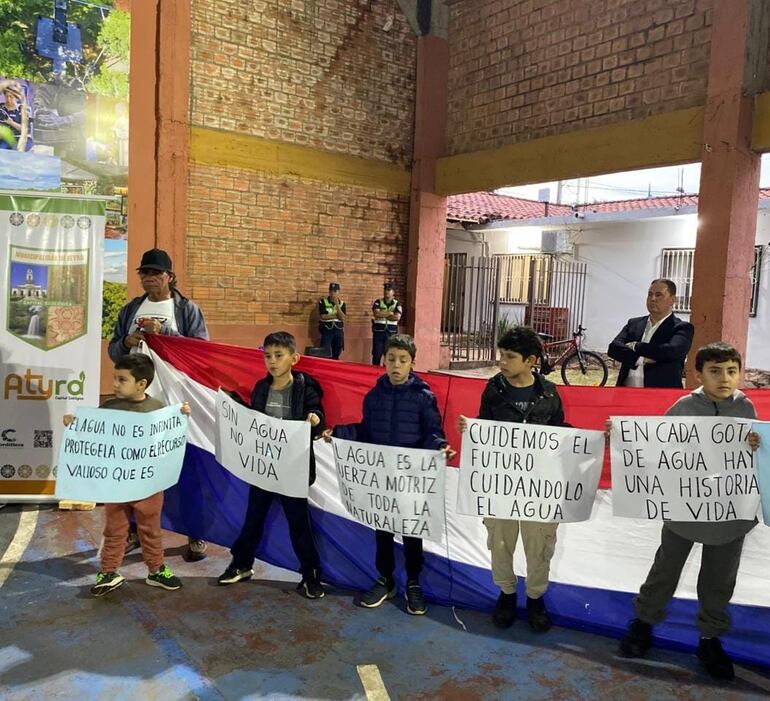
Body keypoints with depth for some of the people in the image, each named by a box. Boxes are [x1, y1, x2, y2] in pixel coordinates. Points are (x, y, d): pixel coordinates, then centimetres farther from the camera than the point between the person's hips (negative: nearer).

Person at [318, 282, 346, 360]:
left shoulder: (342, 303, 7)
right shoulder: (323, 302, -3)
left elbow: (342, 317, -8)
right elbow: (323, 316, -13)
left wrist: (337, 304, -13)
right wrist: (336, 315, -7)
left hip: (338, 331, 3)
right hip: (326, 330, -3)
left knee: (336, 355, 8)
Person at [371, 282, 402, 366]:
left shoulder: (397, 304, 5)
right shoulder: (378, 302, 5)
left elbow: (397, 317, -11)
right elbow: (376, 313, -14)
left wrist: (382, 315, -8)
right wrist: (389, 313, -9)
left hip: (391, 332, 1)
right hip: (378, 331, 0)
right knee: (376, 354, 0)